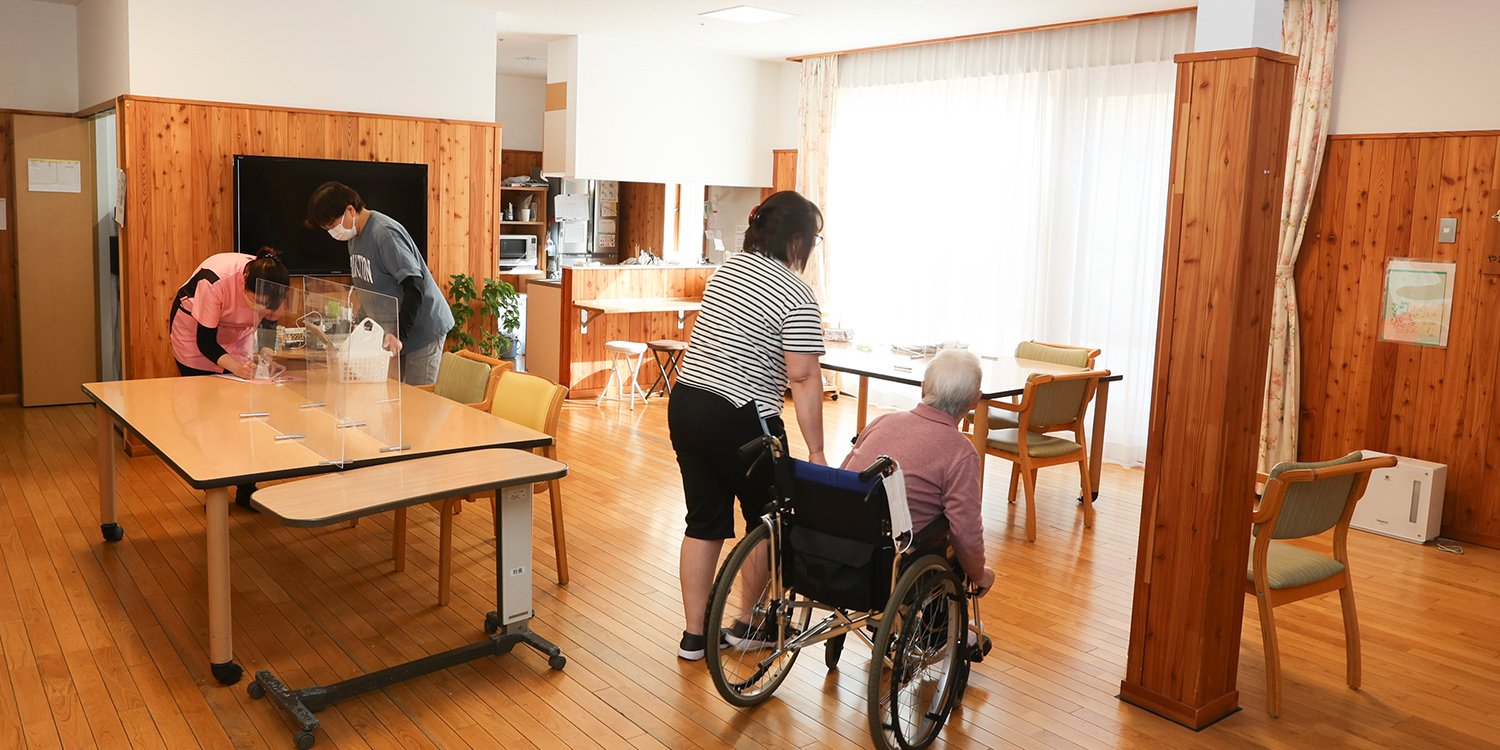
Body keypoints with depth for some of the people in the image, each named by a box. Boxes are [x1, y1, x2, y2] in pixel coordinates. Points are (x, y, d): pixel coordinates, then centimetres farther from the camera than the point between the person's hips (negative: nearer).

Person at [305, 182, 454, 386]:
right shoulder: (355, 236, 10)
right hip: (392, 329, 9)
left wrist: (399, 334, -32)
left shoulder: (385, 234, -20)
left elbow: (415, 287, -26)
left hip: (423, 329, -9)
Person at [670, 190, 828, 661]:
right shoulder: (796, 295, -14)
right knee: (766, 522, 13)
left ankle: (694, 636, 20)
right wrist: (816, 451, -15)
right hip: (739, 422, -7)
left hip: (685, 406, 8)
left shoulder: (728, 269, 11)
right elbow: (803, 378, -18)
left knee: (704, 523, 14)